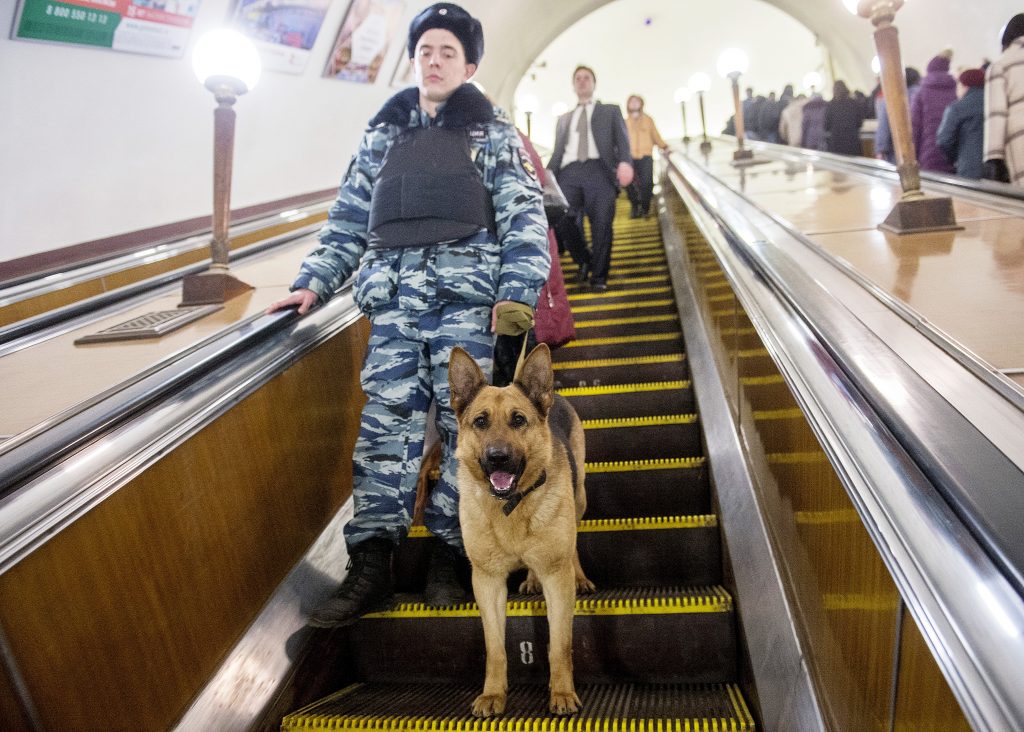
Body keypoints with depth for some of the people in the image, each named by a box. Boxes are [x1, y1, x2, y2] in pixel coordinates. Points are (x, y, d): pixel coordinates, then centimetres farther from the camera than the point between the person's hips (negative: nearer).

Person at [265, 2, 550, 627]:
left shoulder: (494, 133, 12)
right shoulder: (382, 134, 20)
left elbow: (525, 218, 2)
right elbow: (349, 219, 20)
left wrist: (517, 293, -11)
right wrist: (313, 282, 9)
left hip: (467, 294, -2)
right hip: (392, 297, 3)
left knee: (466, 423, -3)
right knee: (385, 422, -3)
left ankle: (449, 556, 9)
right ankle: (372, 564, 2)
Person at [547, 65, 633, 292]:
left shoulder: (610, 111, 20)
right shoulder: (564, 119, 30)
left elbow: (622, 139, 6)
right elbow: (558, 152, 23)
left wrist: (625, 162, -16)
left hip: (599, 170, -2)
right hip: (569, 173, 2)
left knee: (601, 225, -8)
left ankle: (599, 275, 1)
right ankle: (584, 261, 16)